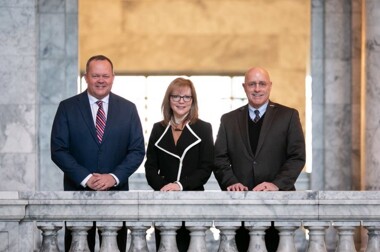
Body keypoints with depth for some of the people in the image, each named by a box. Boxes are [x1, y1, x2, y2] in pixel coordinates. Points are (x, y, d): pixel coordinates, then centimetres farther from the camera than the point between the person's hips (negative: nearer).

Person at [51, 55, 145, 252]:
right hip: (78, 191, -1)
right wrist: (85, 178, -14)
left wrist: (114, 177, -12)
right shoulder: (67, 108, 3)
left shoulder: (128, 109, 8)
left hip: (116, 192, 1)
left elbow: (137, 150, 4)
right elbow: (58, 150, -3)